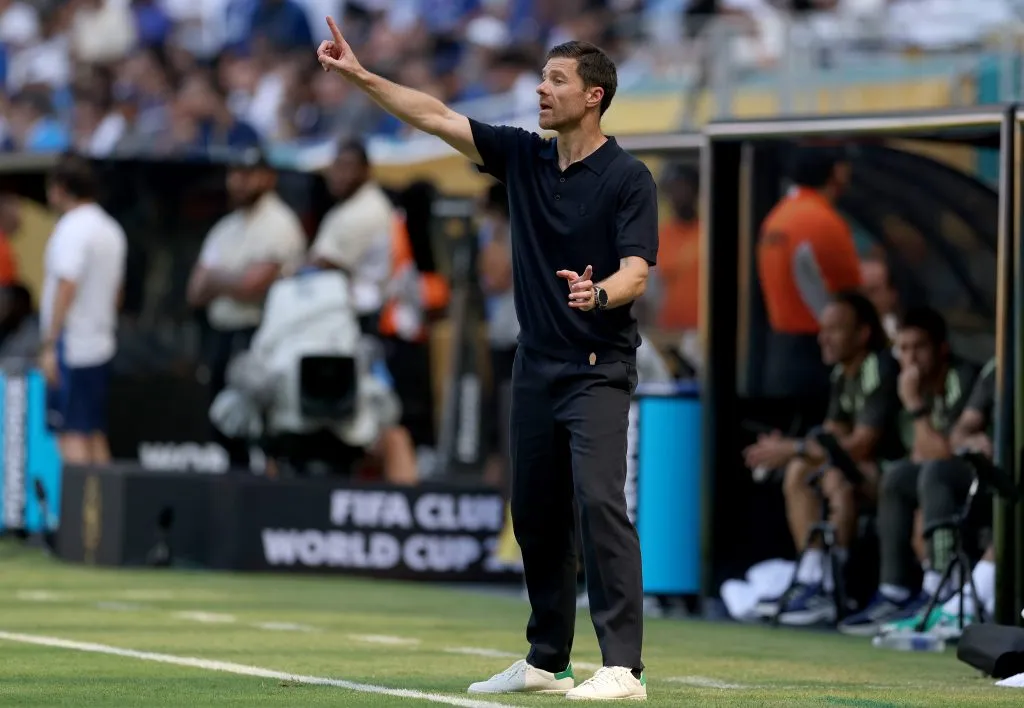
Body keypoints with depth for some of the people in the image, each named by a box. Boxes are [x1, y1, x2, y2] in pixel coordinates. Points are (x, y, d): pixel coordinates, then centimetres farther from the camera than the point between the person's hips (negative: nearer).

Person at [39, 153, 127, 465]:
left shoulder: (71, 229, -12)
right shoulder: (111, 229, 16)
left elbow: (66, 288, -19)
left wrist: (50, 345, -19)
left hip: (71, 345, -9)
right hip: (100, 344, 9)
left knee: (71, 433, -9)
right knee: (95, 433, 10)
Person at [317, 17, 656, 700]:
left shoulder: (629, 178, -8)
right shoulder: (524, 157, 9)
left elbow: (636, 273, -15)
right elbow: (437, 116, 8)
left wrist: (599, 293, -37)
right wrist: (362, 76, 1)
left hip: (599, 368, -7)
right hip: (536, 364, 7)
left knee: (600, 502, -17)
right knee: (536, 515, 10)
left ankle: (623, 667, -20)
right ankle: (547, 662, 20)